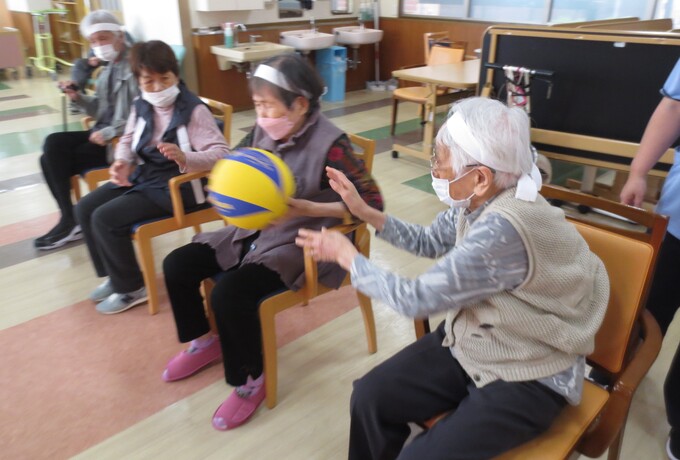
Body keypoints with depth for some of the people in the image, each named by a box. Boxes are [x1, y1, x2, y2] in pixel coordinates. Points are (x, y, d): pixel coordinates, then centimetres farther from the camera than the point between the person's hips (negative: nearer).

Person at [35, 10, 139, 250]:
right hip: (103, 133, 8)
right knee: (53, 145, -10)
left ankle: (70, 221, 6)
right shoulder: (109, 67, 16)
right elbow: (101, 110, 19)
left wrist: (109, 133, -22)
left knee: (56, 160, -11)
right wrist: (78, 98, 1)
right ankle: (69, 219, -7)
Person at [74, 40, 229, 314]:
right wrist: (122, 163, -6)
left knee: (105, 219, -17)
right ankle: (114, 276, 21)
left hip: (176, 186, -8)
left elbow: (222, 153, -26)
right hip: (142, 176, 9)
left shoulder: (194, 110, -18)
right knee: (85, 209, 5)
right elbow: (127, 141, 18)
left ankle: (130, 288, 3)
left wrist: (184, 158, -43)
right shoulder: (140, 107, 4)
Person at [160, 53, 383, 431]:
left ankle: (252, 379, 0)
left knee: (231, 292, -28)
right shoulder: (264, 133, 0)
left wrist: (306, 209, -28)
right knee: (177, 265, 2)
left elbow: (372, 202, -20)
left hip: (300, 243, -8)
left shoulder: (330, 145, -20)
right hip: (253, 231, 8)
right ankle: (206, 341, 26)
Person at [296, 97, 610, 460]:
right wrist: (364, 212, 1)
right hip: (469, 343, 8)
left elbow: (414, 299, -25)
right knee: (369, 397, 0)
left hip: (527, 378, -7)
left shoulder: (502, 230, -34)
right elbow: (429, 242, 11)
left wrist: (347, 257, -12)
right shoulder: (477, 202, -9)